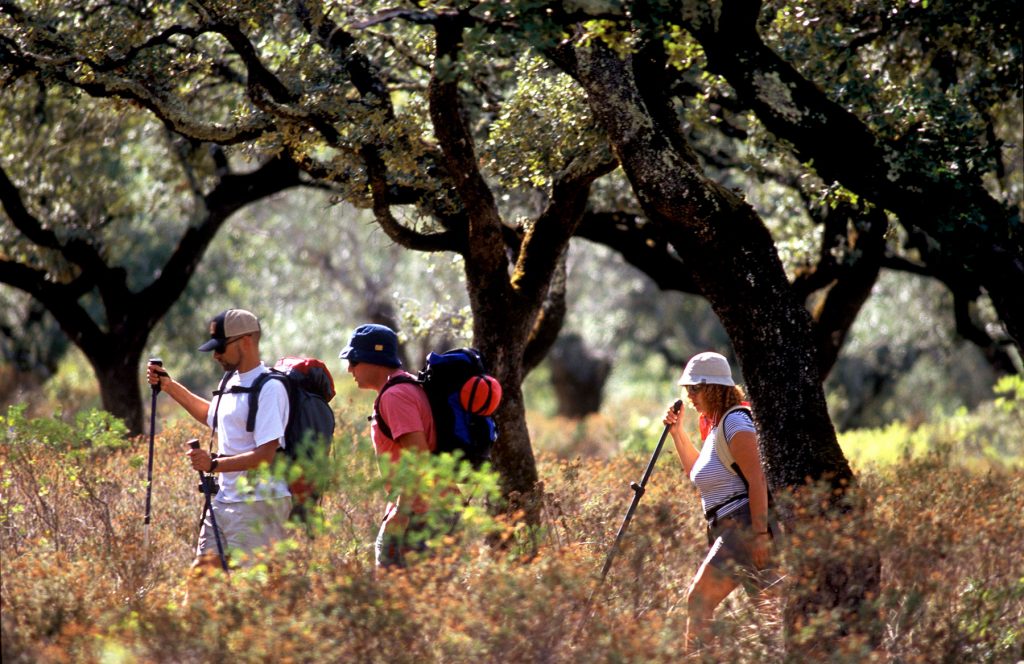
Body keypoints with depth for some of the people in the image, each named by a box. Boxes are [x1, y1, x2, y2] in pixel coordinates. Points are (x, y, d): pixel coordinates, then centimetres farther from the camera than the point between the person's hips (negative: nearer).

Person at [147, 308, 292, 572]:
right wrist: (170, 387, 30)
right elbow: (213, 416, 37)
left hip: (259, 503, -9)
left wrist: (215, 464, -27)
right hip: (226, 499, 9)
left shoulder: (269, 388, -15)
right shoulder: (230, 381, 14)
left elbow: (265, 455, -22)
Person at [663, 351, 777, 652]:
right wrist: (677, 432, 23)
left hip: (744, 524, -10)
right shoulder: (717, 425, 19)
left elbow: (757, 480, -19)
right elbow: (698, 473, 33)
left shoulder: (735, 423, -11)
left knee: (698, 600, -17)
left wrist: (759, 534, -24)